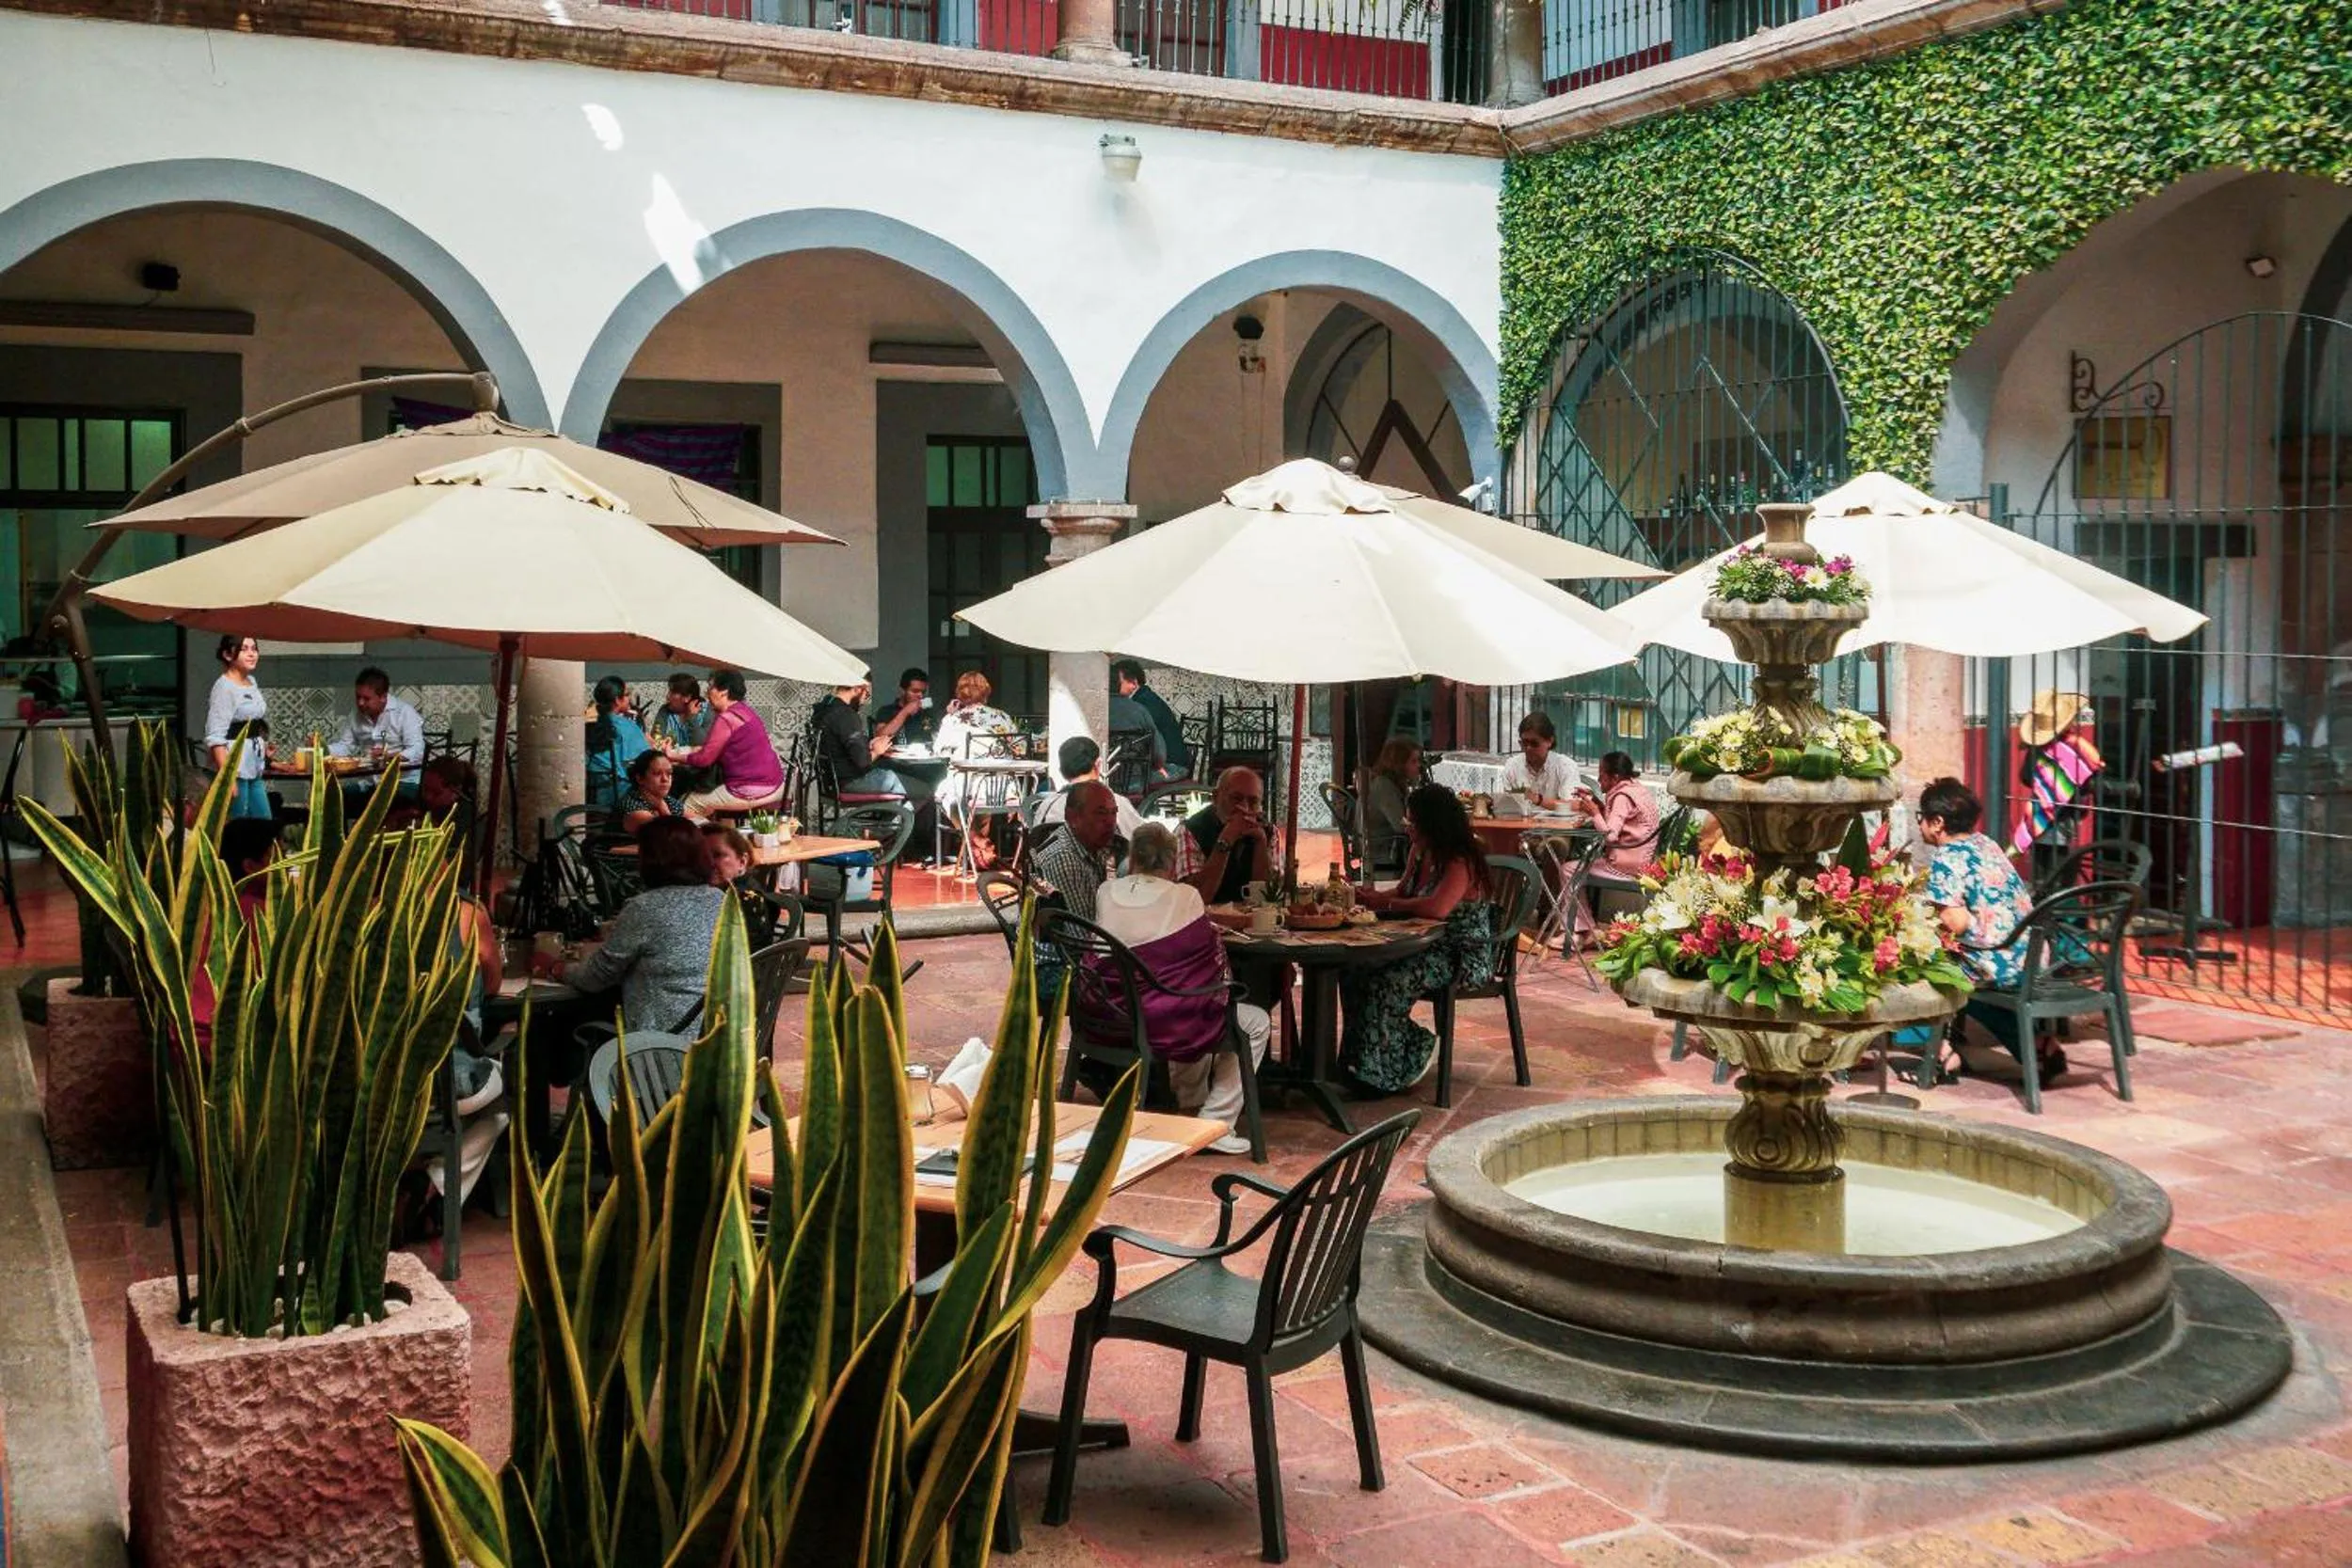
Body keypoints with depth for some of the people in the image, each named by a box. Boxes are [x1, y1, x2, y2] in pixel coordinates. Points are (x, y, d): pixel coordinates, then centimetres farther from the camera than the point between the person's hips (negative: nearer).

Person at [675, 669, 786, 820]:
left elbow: (705, 759, -14)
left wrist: (674, 757, -2)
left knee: (689, 807, 2)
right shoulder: (745, 711, 13)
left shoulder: (726, 719, -15)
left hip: (751, 793, -10)